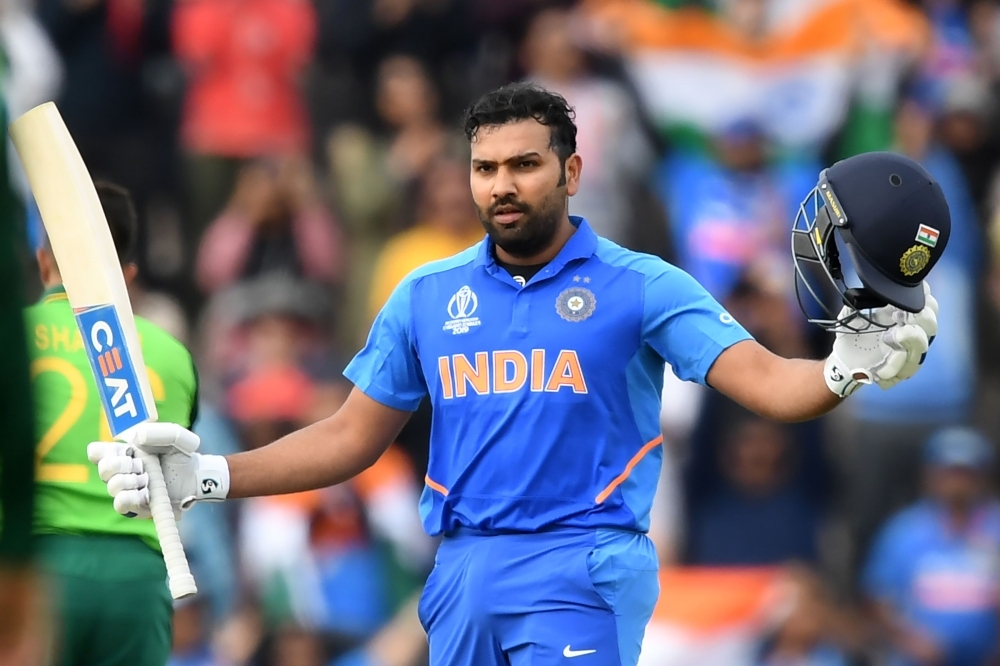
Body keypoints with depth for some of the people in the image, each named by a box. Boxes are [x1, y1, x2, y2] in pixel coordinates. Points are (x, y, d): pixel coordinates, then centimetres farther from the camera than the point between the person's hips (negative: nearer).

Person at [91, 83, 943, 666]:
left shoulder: (640, 287, -3)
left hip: (580, 575, -5)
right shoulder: (427, 297, 10)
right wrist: (210, 476, 5)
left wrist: (848, 369, -34)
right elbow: (352, 438, 15)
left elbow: (766, 380, -13)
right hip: (464, 572, 5)